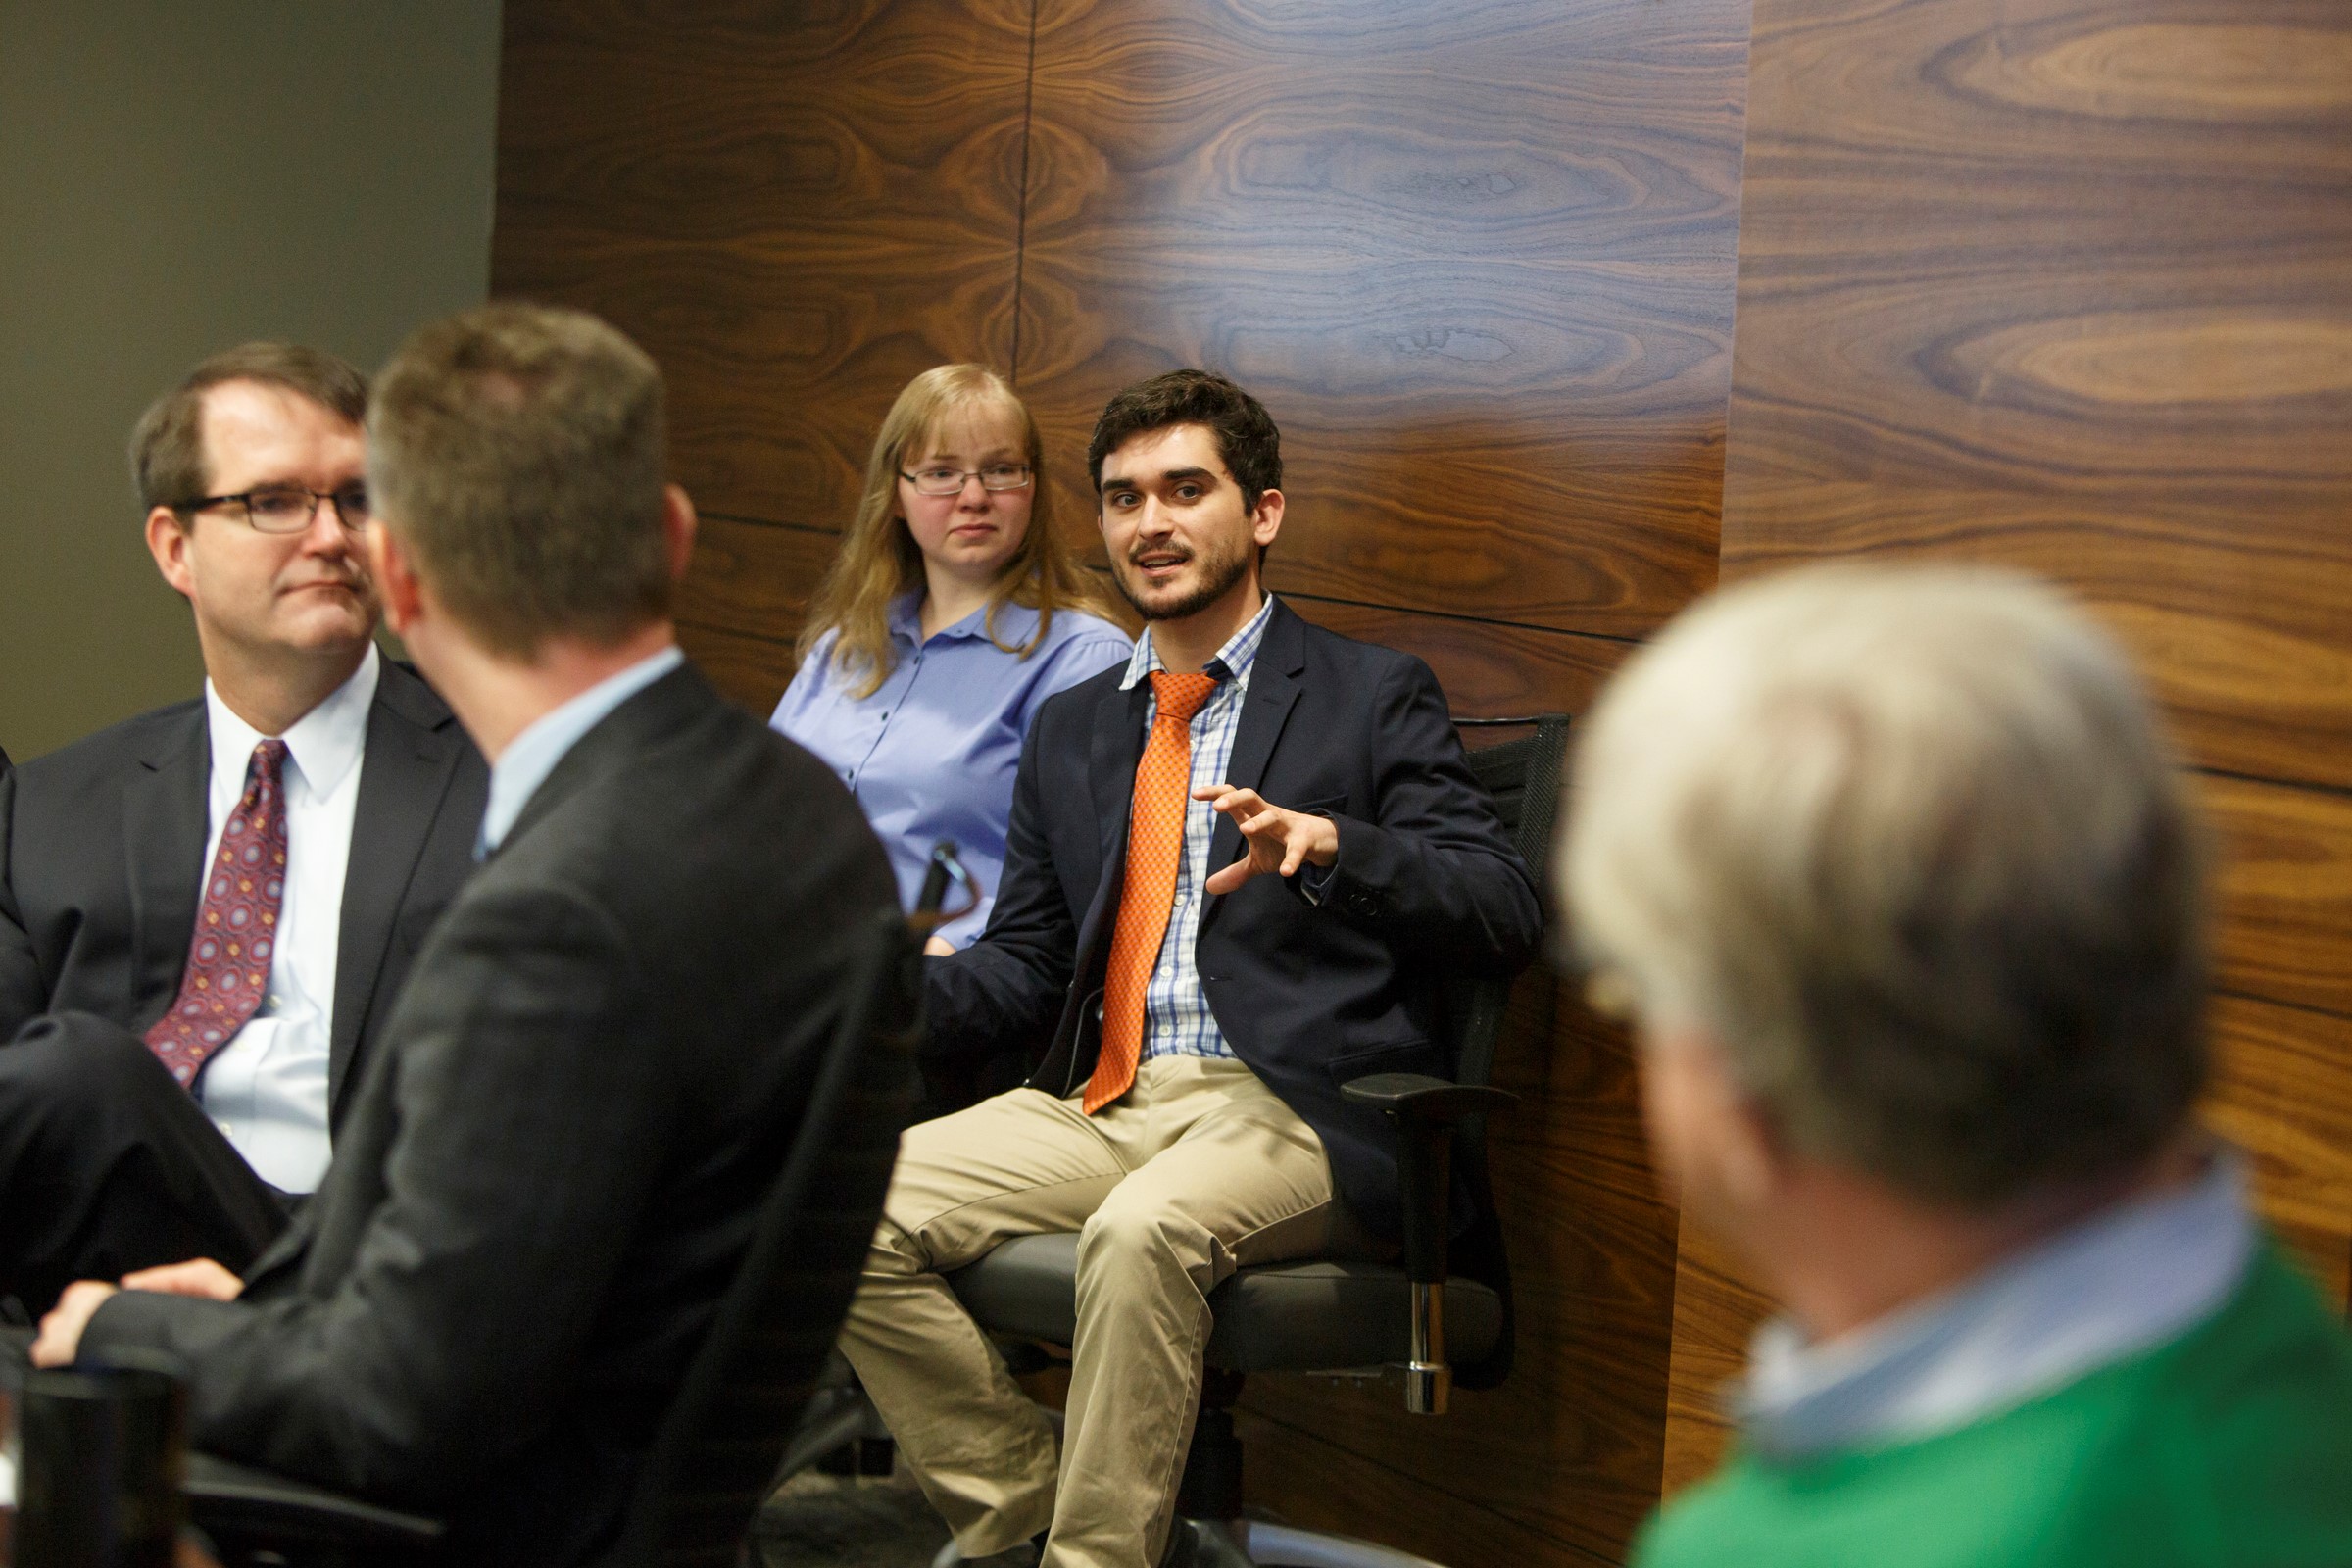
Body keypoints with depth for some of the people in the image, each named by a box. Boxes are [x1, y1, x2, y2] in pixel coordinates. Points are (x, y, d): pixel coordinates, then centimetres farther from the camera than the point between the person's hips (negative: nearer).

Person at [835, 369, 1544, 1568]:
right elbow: (1024, 962, 20)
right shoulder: (1073, 727, 23)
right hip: (1101, 1102, 6)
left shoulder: (1372, 697, 6)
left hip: (1293, 1110, -6)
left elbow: (1505, 915, -4)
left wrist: (1328, 842, -21)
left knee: (1142, 1230, -37)